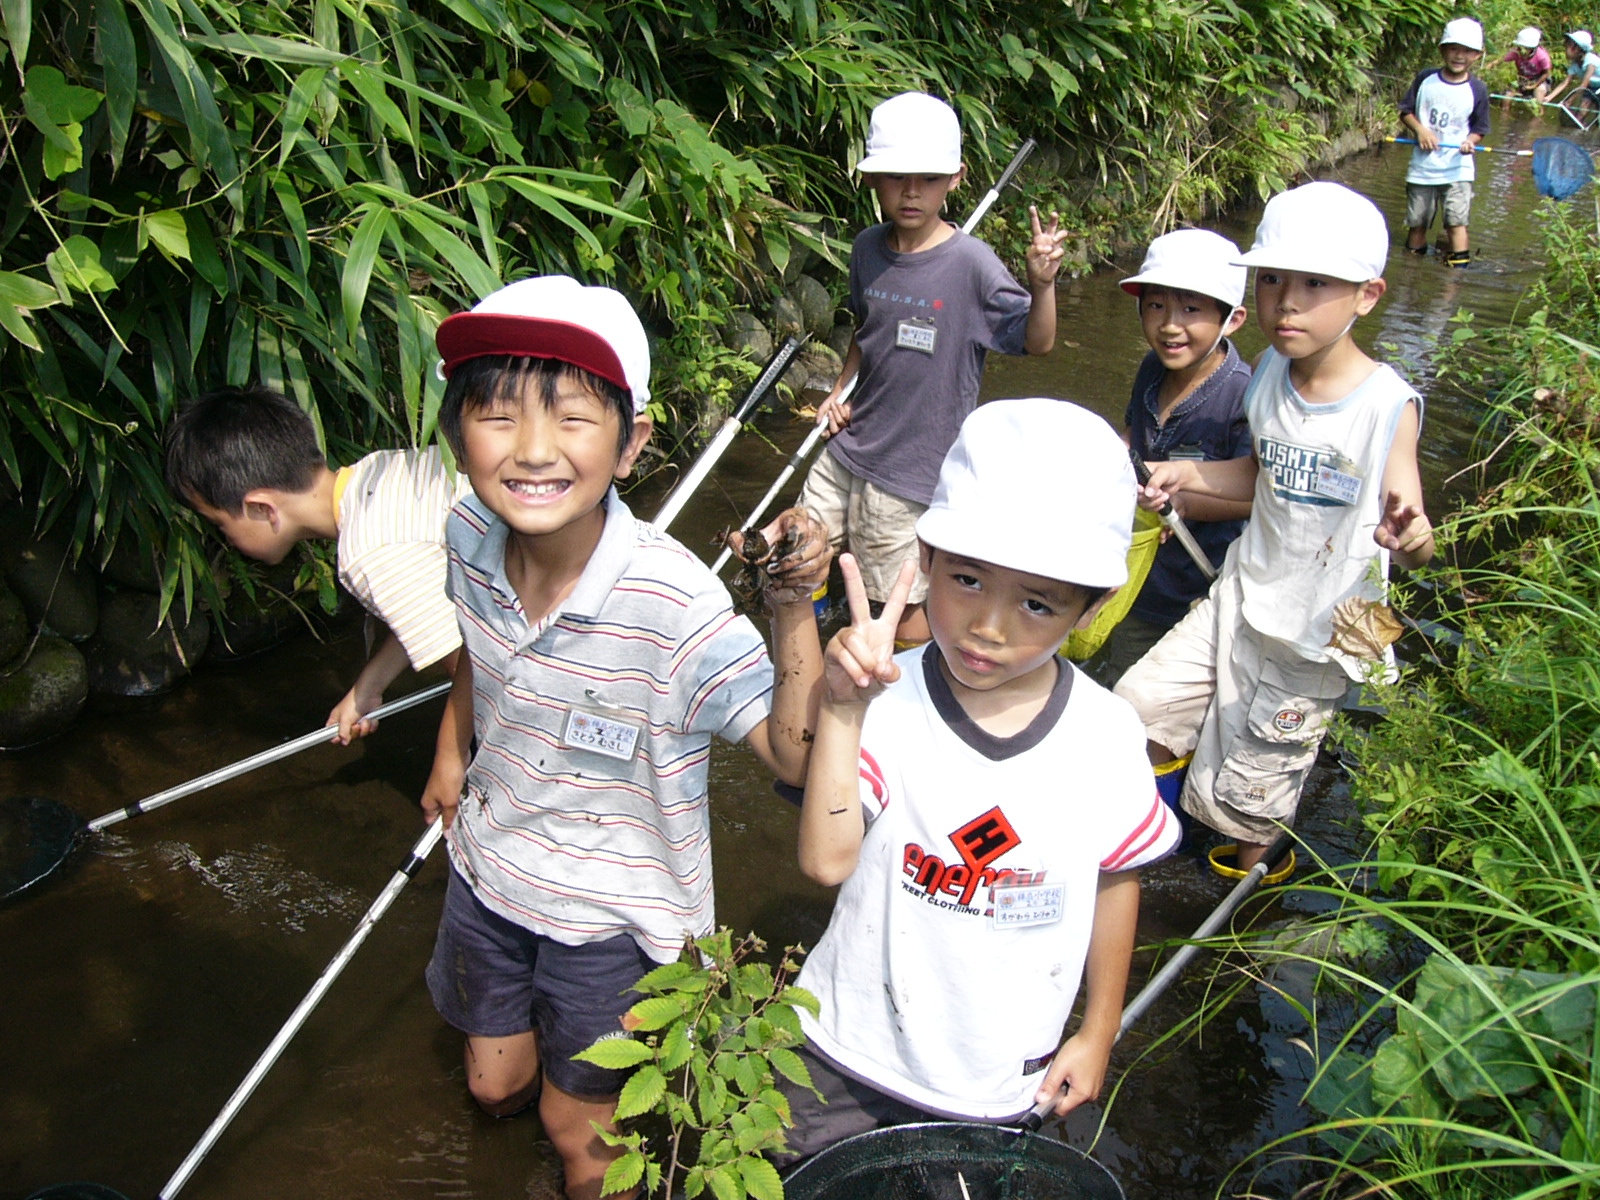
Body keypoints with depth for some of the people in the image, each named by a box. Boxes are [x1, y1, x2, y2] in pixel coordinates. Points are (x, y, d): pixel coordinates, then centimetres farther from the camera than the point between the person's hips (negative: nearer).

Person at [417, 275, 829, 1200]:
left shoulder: (673, 603, -36)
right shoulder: (472, 537, -18)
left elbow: (796, 753, -34)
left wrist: (794, 611, -47)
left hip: (611, 907, -4)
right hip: (488, 870, 5)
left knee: (579, 1125, 19)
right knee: (494, 1083, 28)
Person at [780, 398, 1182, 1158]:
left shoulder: (1106, 737, -16)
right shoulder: (886, 702, -22)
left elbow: (1115, 880, 0)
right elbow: (827, 860, -31)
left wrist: (1098, 1032, 8)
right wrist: (843, 710, -40)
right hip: (846, 1056, 0)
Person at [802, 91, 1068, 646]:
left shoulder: (971, 263, -17)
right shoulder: (868, 249, 0)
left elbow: (1037, 342, -14)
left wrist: (1042, 283, -31)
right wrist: (840, 389, 6)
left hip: (912, 468, -6)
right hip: (849, 445, 6)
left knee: (904, 601, 6)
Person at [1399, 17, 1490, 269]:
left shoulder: (1477, 89, -1)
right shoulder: (1425, 79, 1)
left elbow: (1480, 128, 4)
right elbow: (1406, 111, 5)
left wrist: (1470, 141, -18)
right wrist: (1420, 129, -13)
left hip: (1457, 167, -1)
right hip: (1422, 165, 1)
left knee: (1456, 222, -11)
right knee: (1417, 222, 10)